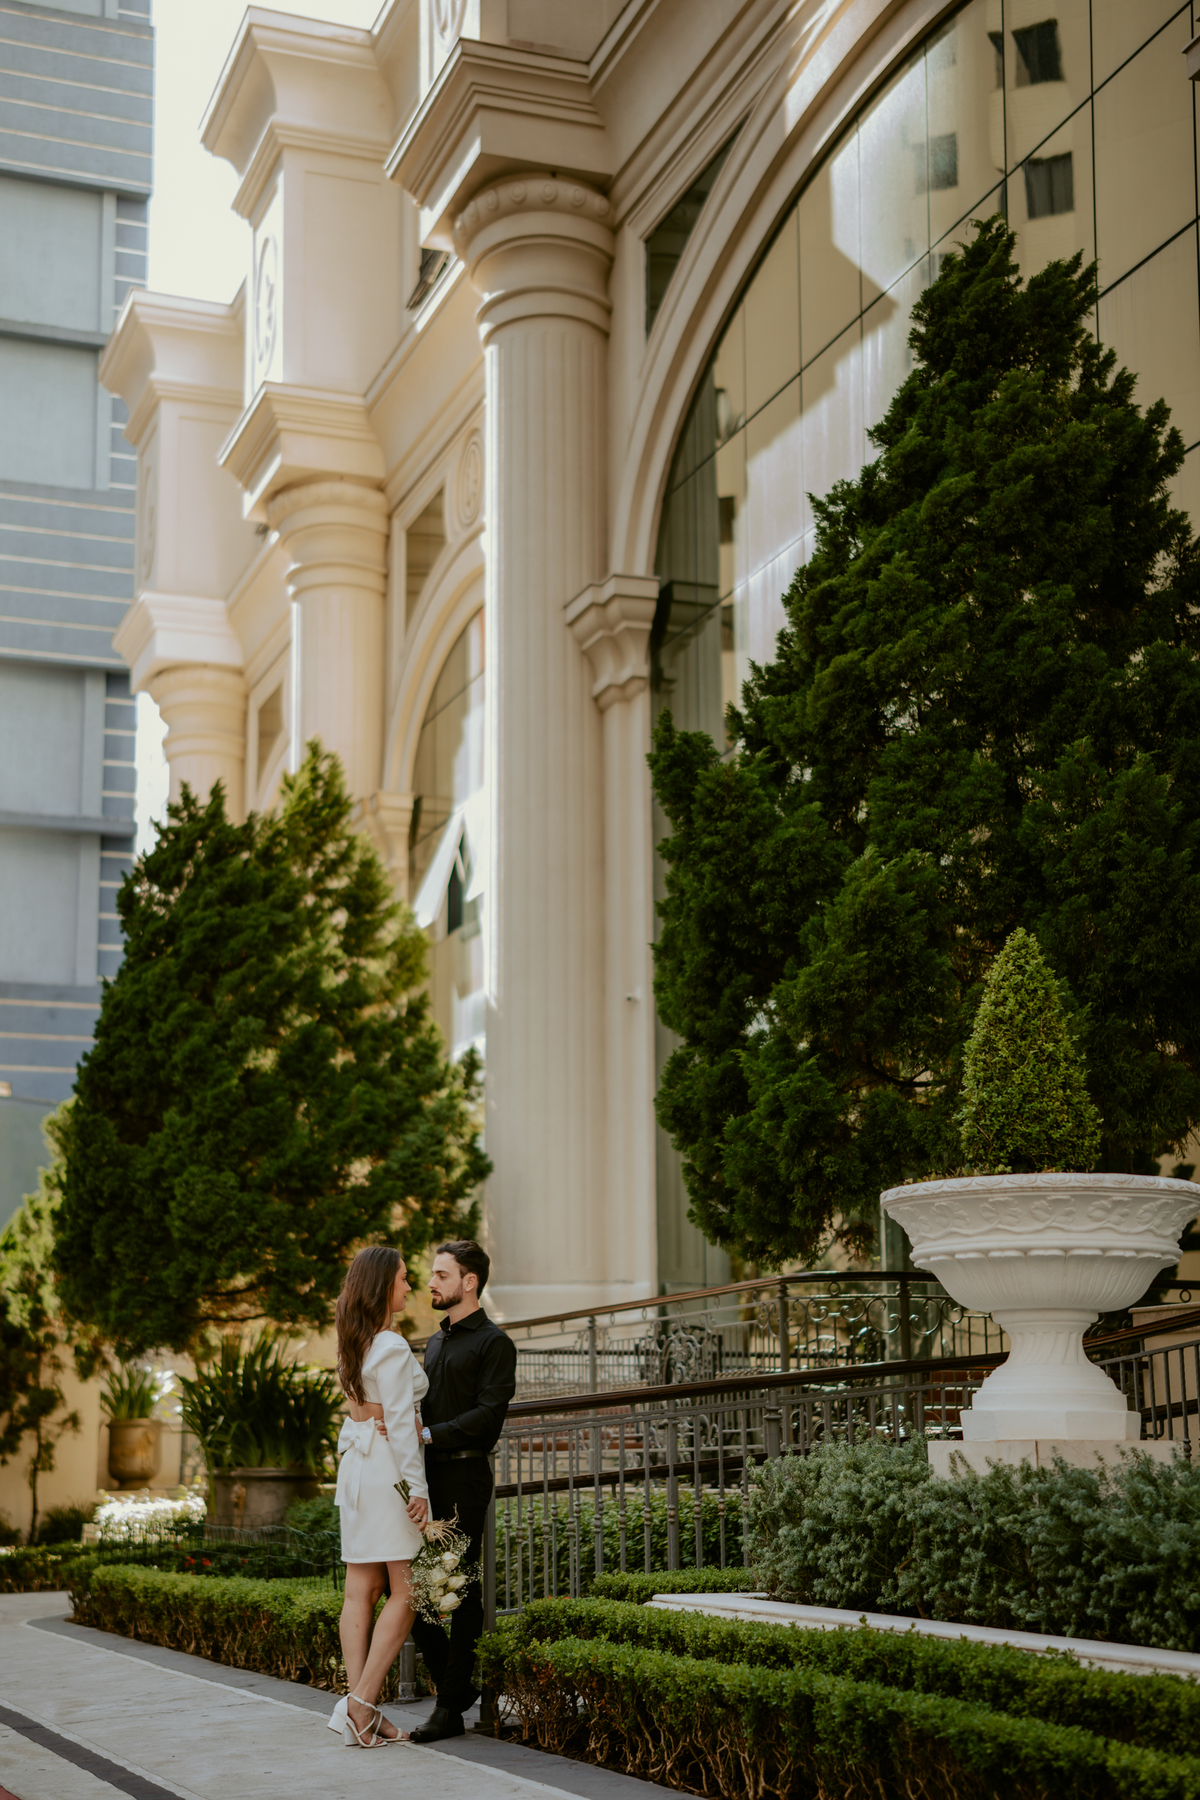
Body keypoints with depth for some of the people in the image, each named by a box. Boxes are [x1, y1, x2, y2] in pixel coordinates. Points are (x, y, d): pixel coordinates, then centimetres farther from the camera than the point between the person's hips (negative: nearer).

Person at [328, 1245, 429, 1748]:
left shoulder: (353, 1344, 12)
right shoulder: (391, 1347, -14)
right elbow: (400, 1423, -16)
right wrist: (417, 1488, -15)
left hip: (355, 1462, 9)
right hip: (388, 1464, -9)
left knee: (361, 1588, 6)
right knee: (405, 1590, -4)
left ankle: (359, 1710, 5)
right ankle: (361, 1702, -9)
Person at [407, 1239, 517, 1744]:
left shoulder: (493, 1343, -4)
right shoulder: (436, 1342, 21)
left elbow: (487, 1415, -14)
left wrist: (430, 1435, -21)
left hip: (463, 1476, -8)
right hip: (423, 1475, 8)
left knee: (460, 1591, -3)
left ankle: (451, 1707, 2)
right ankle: (455, 1683, 19)